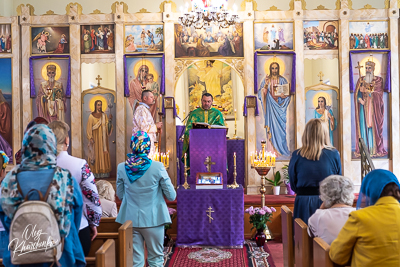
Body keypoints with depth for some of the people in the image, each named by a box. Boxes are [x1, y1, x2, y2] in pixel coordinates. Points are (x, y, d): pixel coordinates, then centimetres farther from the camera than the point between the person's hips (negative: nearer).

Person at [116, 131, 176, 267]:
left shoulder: (122, 167, -5)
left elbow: (120, 195, 8)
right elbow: (171, 196, -7)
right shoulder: (157, 167, -14)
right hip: (153, 219, -2)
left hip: (130, 219, 3)